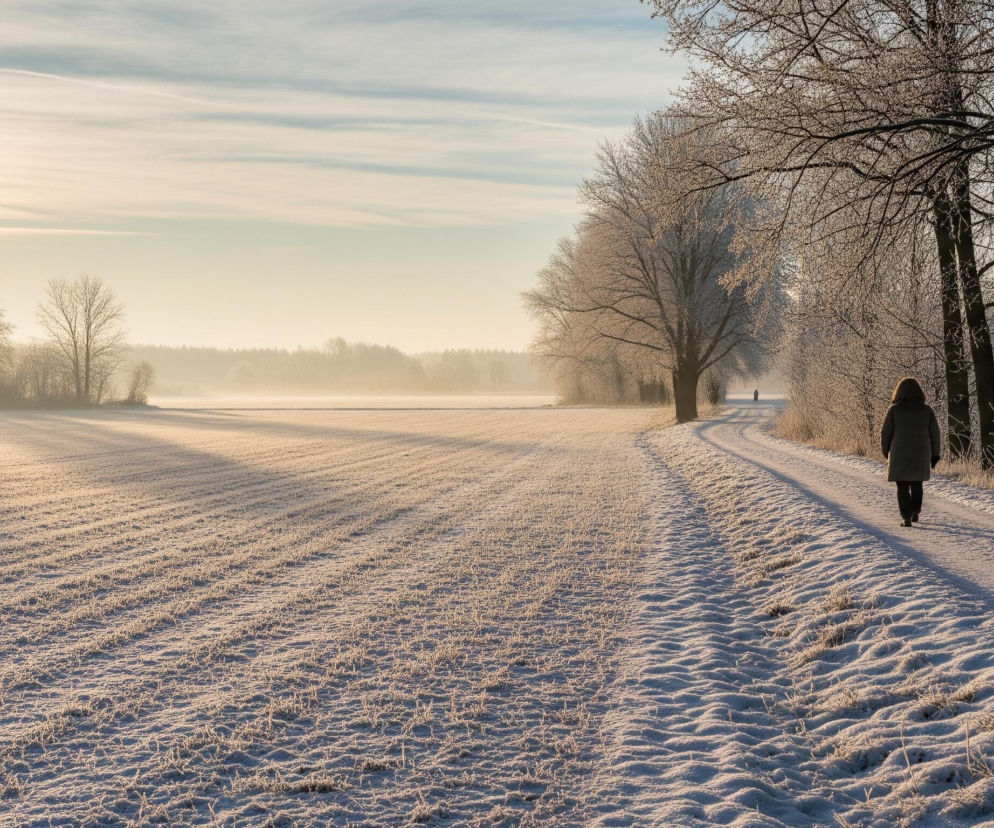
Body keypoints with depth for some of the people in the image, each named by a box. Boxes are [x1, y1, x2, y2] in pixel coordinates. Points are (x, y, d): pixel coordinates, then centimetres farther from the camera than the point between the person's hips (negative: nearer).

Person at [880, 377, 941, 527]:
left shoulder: (894, 409, -7)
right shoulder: (927, 410, -1)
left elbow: (886, 432, -3)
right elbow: (934, 434, 1)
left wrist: (886, 451, 12)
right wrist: (935, 455, 9)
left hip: (900, 455, -2)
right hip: (921, 455, 2)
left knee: (903, 487, 5)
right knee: (916, 484, 23)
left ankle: (906, 517, -7)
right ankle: (915, 512, 27)